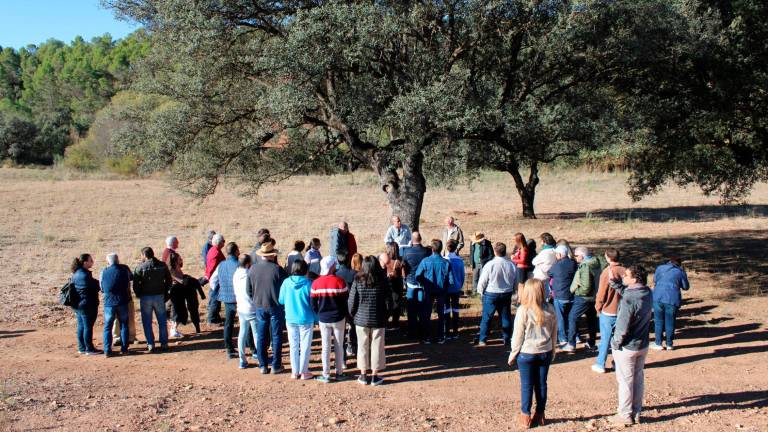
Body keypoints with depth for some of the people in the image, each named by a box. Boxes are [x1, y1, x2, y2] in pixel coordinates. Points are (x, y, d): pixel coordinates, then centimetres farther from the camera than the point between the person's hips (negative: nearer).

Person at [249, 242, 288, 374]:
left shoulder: (252, 268, -3)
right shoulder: (277, 269, -16)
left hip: (259, 305, 4)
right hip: (275, 305, -3)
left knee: (261, 336, 12)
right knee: (276, 336, 7)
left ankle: (263, 365, 15)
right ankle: (276, 366, 10)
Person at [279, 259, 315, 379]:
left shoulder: (286, 282, -8)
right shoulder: (308, 283, -15)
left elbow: (281, 300, 2)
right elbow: (313, 303, -10)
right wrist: (316, 319, 1)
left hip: (290, 319, 3)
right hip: (306, 319, -3)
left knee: (293, 346, 14)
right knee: (305, 346, 9)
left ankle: (295, 372, 20)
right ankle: (304, 372, 14)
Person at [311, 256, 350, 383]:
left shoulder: (316, 283, -6)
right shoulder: (339, 281, -13)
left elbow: (313, 304, 0)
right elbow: (346, 300, -6)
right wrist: (344, 316, 8)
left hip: (323, 319, 2)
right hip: (338, 319, -2)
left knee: (326, 347, 8)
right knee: (339, 346, 10)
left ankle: (326, 375, 10)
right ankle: (339, 372, 17)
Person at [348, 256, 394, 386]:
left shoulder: (357, 281, -9)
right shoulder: (382, 281, -9)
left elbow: (352, 302, -6)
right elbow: (389, 302, -4)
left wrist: (353, 315, 11)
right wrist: (385, 315, 12)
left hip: (361, 320, 1)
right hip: (378, 320, -1)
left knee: (363, 347, 13)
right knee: (377, 347, 9)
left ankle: (363, 375, 20)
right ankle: (375, 376, 15)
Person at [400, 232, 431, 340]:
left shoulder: (407, 251, -8)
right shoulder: (427, 251, -9)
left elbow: (403, 267, 0)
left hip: (411, 282, 0)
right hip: (423, 283, 0)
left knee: (411, 309, 10)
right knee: (422, 310, 6)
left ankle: (412, 332, 15)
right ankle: (421, 334, 7)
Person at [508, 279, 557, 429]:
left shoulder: (523, 310, -17)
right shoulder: (550, 310, -4)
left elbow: (518, 335, -11)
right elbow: (554, 333, 5)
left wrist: (513, 354, 1)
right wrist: (553, 352, 18)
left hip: (526, 353, -4)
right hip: (545, 353, 4)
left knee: (527, 385, 6)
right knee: (541, 384, 13)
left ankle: (526, 417, 14)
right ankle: (540, 415, 23)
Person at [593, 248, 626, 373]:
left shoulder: (607, 272, -17)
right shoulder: (625, 271, -4)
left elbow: (601, 293, -12)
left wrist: (598, 308, 4)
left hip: (608, 311, -4)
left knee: (605, 338, 5)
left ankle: (600, 365, 13)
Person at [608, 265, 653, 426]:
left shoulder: (629, 299, -29)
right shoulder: (647, 293, -6)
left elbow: (622, 327, -26)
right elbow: (626, 291, 12)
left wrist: (615, 343, -11)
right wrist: (615, 281, 1)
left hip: (627, 347, -7)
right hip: (643, 345, 7)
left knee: (625, 381, 8)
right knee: (638, 378, 19)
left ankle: (625, 415, 19)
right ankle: (636, 412, 31)